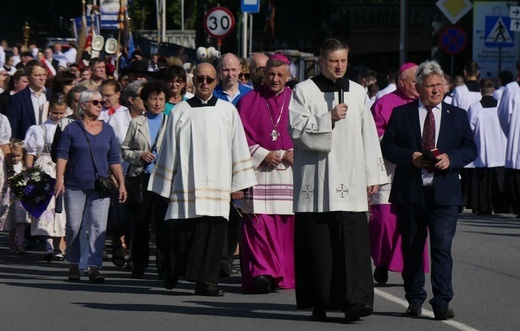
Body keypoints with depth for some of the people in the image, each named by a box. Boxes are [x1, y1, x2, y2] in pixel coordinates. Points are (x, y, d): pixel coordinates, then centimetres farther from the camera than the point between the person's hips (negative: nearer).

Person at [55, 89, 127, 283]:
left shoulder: (107, 130, 10)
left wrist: (121, 184, 5)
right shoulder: (72, 129, 2)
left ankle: (94, 268, -12)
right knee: (73, 226, 3)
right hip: (75, 186, -2)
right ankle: (73, 265, 19)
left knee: (98, 226, -9)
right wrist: (59, 180, -14)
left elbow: (114, 159, 12)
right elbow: (62, 155, -3)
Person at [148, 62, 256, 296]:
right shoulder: (180, 112, 9)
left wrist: (238, 184, 5)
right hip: (186, 184, 0)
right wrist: (165, 186, 9)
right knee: (182, 231, -4)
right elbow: (169, 150, 11)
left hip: (216, 184, 0)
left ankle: (205, 280, -5)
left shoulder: (228, 111, 10)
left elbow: (238, 148, 10)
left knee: (212, 232, -6)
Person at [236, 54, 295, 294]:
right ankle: (261, 273, -17)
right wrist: (263, 155, -9)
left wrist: (296, 153, -6)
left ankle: (286, 275, 10)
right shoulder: (249, 102, 7)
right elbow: (241, 136, 3)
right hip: (259, 171, -2)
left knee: (288, 224, 2)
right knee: (258, 224, -11)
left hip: (290, 172, 2)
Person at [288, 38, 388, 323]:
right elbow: (297, 129, -5)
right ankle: (319, 302, 8)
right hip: (315, 180, -1)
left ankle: (355, 301, -13)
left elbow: (368, 136, 14)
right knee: (318, 244, 0)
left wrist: (373, 175, 10)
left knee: (353, 243, -9)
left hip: (350, 181, 1)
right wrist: (329, 118, -15)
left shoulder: (358, 93, 14)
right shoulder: (304, 91, 5)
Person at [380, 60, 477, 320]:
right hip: (410, 193, 1)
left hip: (444, 194, -1)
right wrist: (410, 157, -13)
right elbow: (387, 146, 4)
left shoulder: (458, 115, 11)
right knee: (411, 250, 8)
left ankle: (442, 303, -9)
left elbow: (470, 149, 7)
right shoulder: (401, 114, 8)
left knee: (442, 247, -10)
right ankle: (414, 300, 19)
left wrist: (451, 159, -12)